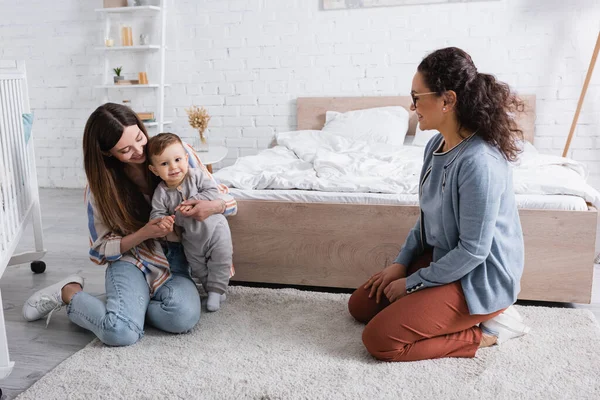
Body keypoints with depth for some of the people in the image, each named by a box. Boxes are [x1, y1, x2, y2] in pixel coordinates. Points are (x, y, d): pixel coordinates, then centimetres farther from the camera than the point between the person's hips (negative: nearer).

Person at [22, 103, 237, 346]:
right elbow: (102, 249, -1)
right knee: (121, 332, -30)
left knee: (184, 317, -32)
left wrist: (214, 206, -26)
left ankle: (129, 303, 1)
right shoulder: (101, 186, -8)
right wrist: (144, 233, -20)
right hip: (130, 259, -1)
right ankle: (68, 292, 2)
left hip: (176, 258, 2)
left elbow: (223, 197, 0)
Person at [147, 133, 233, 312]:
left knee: (220, 261, 0)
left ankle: (216, 290, 16)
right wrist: (163, 220, -36)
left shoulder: (196, 175, -18)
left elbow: (213, 191, -22)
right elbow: (156, 214, -13)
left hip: (214, 228, -3)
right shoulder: (161, 193, -14)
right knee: (198, 267, 17)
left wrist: (193, 201, -32)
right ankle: (211, 288, 37)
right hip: (191, 237, 3)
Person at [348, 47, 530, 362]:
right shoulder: (437, 146, -1)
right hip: (443, 259, 9)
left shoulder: (479, 162, -29)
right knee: (360, 305, 13)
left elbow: (473, 251, -25)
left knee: (379, 340, -14)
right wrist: (400, 263, 5)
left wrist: (412, 283, -14)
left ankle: (484, 330, 0)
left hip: (480, 278, -9)